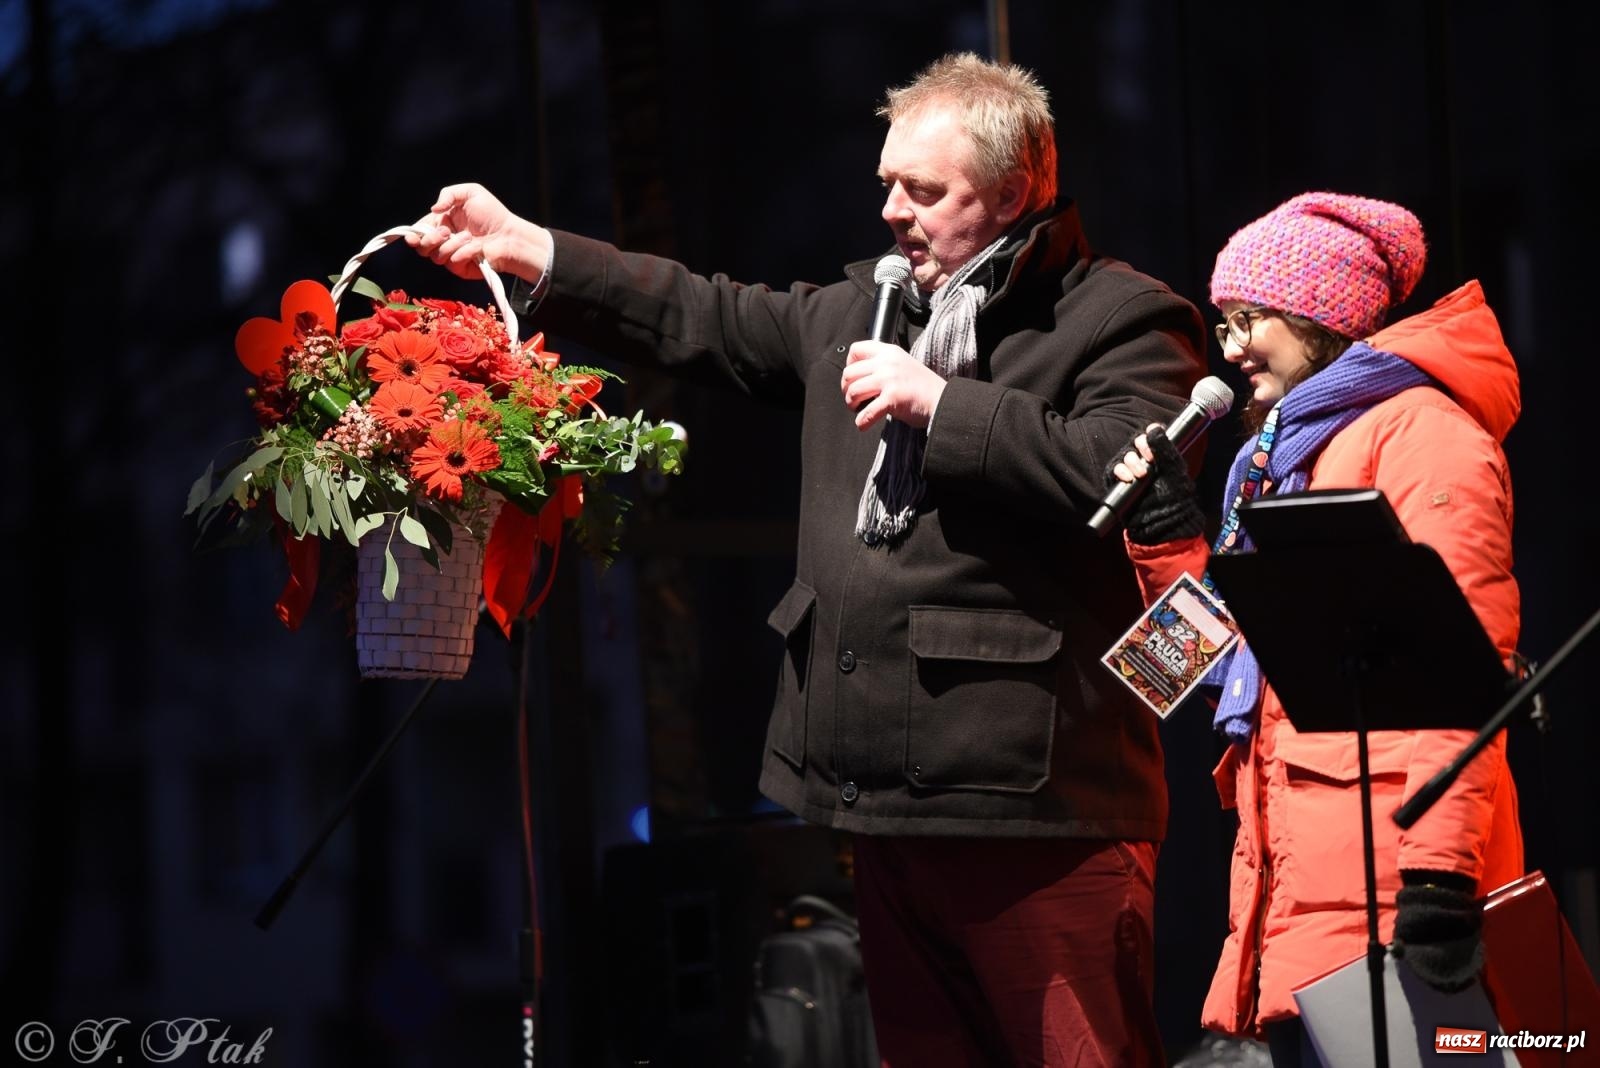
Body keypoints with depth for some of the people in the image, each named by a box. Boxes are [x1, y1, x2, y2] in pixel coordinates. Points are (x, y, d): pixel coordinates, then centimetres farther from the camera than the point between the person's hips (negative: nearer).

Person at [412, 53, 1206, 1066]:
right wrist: (526, 248, 19)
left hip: (1040, 808, -8)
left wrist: (940, 402, -16)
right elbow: (709, 320, 25)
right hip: (890, 802, 8)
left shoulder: (1126, 319, -4)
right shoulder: (863, 308, 19)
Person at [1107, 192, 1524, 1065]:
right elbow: (1236, 655, 25)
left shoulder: (1418, 429, -6)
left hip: (1383, 868, -9)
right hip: (1293, 872, 9)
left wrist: (1441, 865, -23)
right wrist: (1165, 532, 13)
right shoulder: (1280, 453, 22)